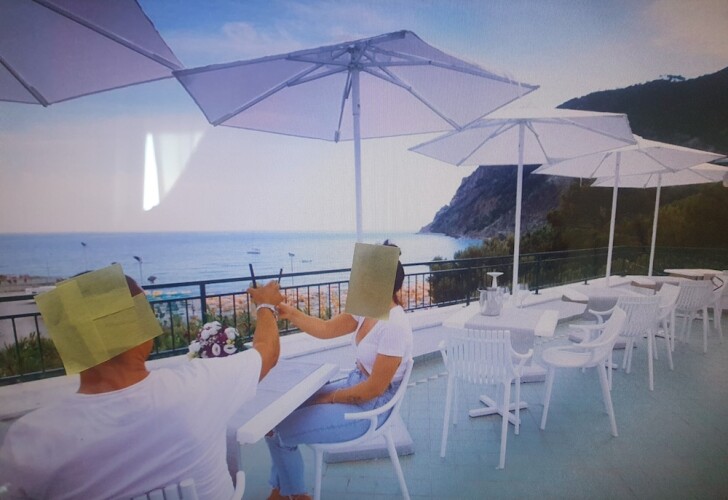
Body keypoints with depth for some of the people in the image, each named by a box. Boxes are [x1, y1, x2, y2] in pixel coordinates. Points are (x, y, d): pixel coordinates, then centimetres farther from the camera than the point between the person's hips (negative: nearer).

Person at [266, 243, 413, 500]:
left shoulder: (394, 326, -30)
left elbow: (374, 388, -24)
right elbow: (325, 329, 2)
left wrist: (332, 398, -11)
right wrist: (290, 312, -12)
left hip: (369, 407, -9)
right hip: (353, 384, 9)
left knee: (277, 431, -6)